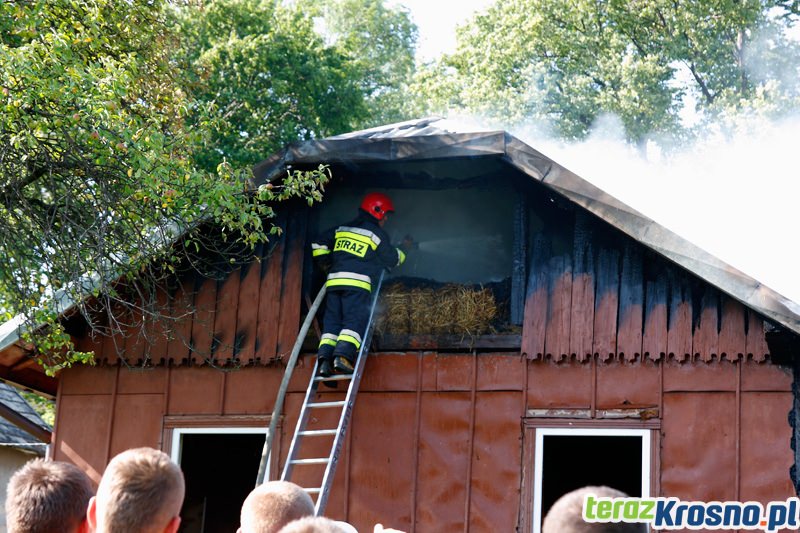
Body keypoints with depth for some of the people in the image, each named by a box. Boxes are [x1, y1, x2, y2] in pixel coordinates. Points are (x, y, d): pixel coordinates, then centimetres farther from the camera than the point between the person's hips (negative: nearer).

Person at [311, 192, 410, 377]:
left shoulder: (342, 229, 21)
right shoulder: (377, 234, 6)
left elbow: (318, 244, 21)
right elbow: (392, 259, 14)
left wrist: (326, 262, 34)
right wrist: (403, 249, 32)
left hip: (334, 280, 5)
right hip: (357, 282, -5)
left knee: (332, 322, 6)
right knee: (355, 321, -9)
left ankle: (324, 357, -11)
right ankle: (343, 356, -28)